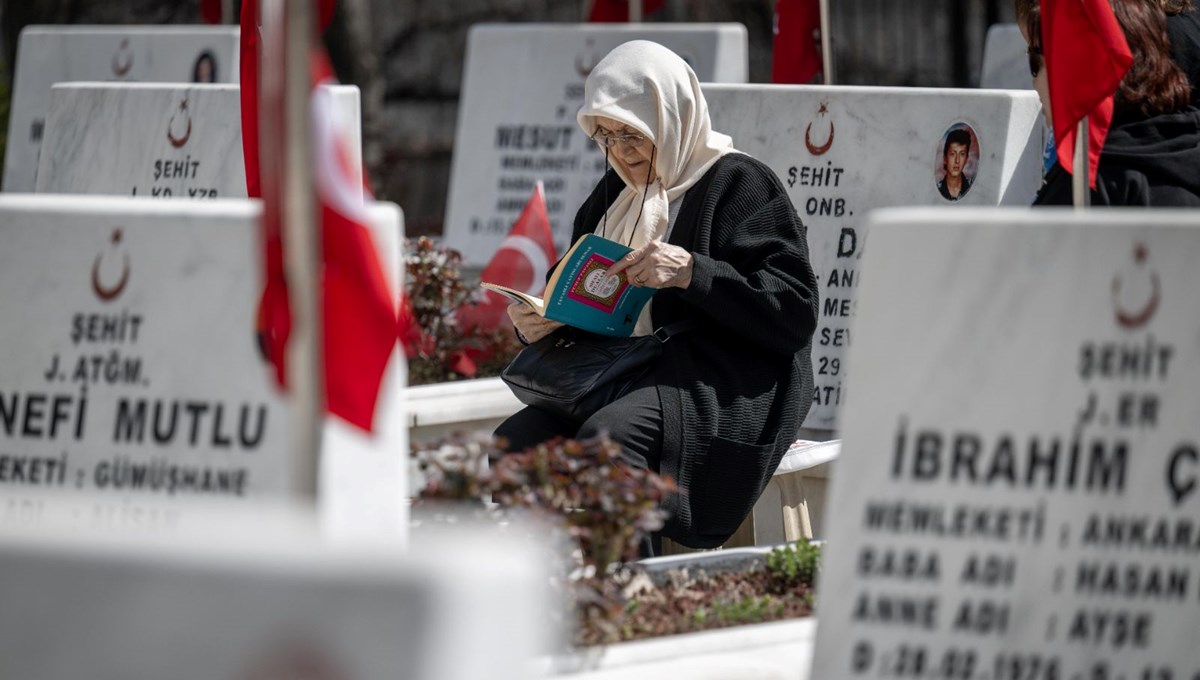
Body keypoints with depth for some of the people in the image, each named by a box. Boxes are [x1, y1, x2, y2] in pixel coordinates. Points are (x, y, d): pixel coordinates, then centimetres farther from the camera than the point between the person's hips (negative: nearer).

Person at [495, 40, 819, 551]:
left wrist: (692, 272, -22)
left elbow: (796, 311, -12)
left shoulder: (738, 185, -2)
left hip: (723, 389, -7)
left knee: (606, 438, -35)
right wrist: (541, 325, 4)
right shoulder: (612, 195, 20)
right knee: (517, 440, -20)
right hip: (617, 381, 7)